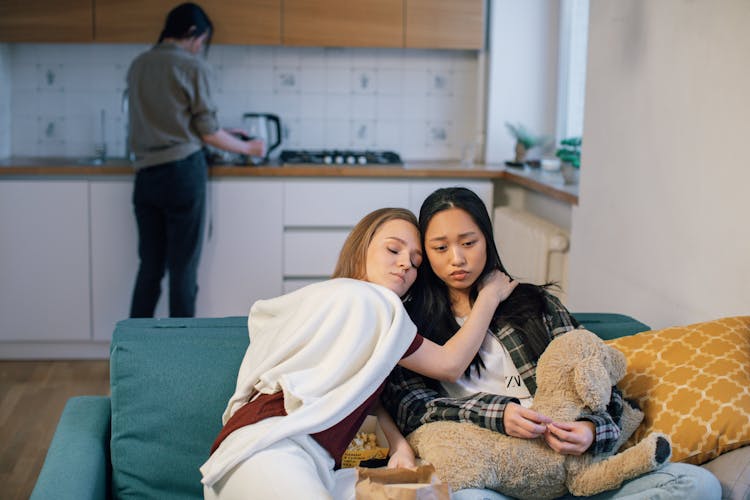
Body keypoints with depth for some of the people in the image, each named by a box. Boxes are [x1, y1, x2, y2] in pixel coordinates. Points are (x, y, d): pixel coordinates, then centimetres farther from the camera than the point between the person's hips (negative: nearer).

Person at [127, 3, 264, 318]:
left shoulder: (138, 65, 11)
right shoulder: (193, 67, -7)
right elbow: (207, 132, -5)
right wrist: (248, 148, 10)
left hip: (146, 174, 6)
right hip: (183, 172, -5)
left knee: (150, 266, 12)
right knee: (183, 268, 3)